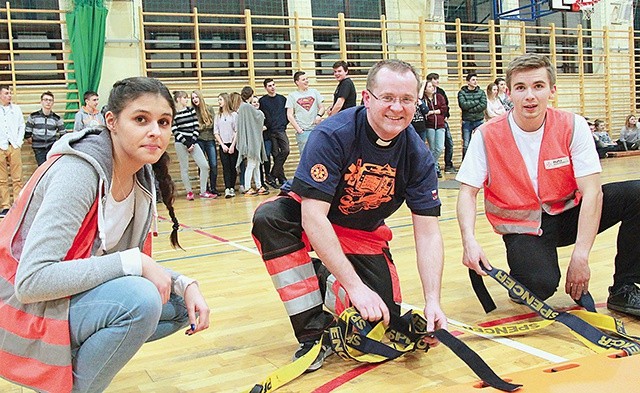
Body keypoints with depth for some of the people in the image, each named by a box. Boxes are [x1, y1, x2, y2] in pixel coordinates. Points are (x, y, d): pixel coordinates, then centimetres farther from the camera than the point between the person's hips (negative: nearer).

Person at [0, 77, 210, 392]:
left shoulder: (142, 179, -1)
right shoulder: (78, 172, -24)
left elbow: (138, 264, 7)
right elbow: (31, 282, -31)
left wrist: (184, 284, -11)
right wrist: (134, 262, -29)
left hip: (77, 296, 8)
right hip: (30, 314, -8)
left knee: (180, 304, 2)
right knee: (141, 299, -29)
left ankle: (74, 359, 13)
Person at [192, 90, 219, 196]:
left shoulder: (209, 109, 7)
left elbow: (212, 124, 2)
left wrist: (200, 126, -4)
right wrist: (205, 125, -11)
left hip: (210, 140, 1)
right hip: (198, 140, -1)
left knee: (214, 165, -3)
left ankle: (213, 188, 8)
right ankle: (205, 189, 9)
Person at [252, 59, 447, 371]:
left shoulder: (418, 156, -16)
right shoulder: (333, 135, -29)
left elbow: (428, 232, -14)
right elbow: (313, 216, -33)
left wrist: (433, 302, -25)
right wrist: (355, 286, -35)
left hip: (364, 234, 3)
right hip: (313, 220, -2)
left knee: (385, 314, -14)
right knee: (269, 217, -35)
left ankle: (325, 278, 18)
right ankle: (313, 332, -22)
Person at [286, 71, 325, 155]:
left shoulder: (314, 92, 14)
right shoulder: (292, 95, 5)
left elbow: (322, 107, 16)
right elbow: (290, 116, 0)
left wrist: (319, 115, -7)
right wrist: (299, 130, -8)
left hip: (316, 129, 3)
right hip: (303, 131, -3)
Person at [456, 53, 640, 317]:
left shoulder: (573, 127, -10)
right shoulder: (487, 136, -11)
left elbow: (591, 191, -15)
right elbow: (467, 193, -10)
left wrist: (580, 256, -24)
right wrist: (469, 241, -29)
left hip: (568, 214, 3)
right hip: (522, 229, -3)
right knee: (540, 285, -33)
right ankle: (520, 276, 7)